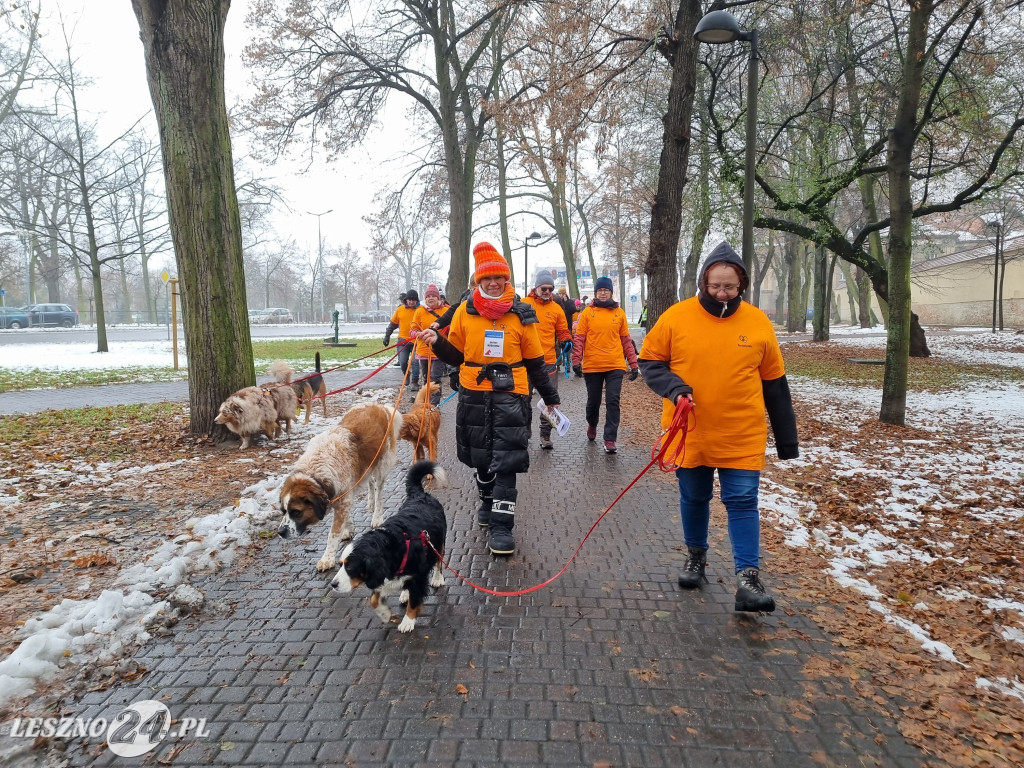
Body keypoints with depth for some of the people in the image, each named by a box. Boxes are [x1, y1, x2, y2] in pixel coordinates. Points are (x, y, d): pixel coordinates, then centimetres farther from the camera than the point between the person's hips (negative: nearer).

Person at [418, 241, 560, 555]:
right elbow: (456, 355, 9)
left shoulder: (521, 314, 1)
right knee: (480, 456, 14)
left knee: (506, 460, -6)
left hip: (510, 395, -2)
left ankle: (501, 524, 0)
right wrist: (437, 342, -11)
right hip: (473, 395, 2)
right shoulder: (465, 311, 3)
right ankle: (488, 501, 39)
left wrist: (550, 396, 13)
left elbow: (534, 361, 9)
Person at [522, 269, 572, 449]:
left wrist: (567, 340, -9)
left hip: (549, 361, 1)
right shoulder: (524, 304, -2)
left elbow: (562, 331, 11)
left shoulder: (556, 308, 4)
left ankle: (545, 435, 17)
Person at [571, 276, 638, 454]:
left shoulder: (619, 313, 6)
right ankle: (592, 424, 42)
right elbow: (579, 338, -1)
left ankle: (610, 439, -1)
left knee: (613, 402, -6)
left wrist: (633, 364, 7)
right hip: (592, 366, 0)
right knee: (593, 401, 13)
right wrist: (576, 361, -11)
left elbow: (626, 340, 9)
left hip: (615, 366, 0)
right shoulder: (587, 312, 1)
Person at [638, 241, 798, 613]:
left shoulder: (758, 323, -2)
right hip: (689, 434, 1)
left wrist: (787, 441, 7)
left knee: (742, 502, -3)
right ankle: (696, 556, 36)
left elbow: (775, 386, 5)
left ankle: (748, 578, 4)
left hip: (742, 436, 0)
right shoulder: (677, 316, -6)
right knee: (693, 499, 15)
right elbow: (650, 362, 2)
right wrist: (673, 386, -18)